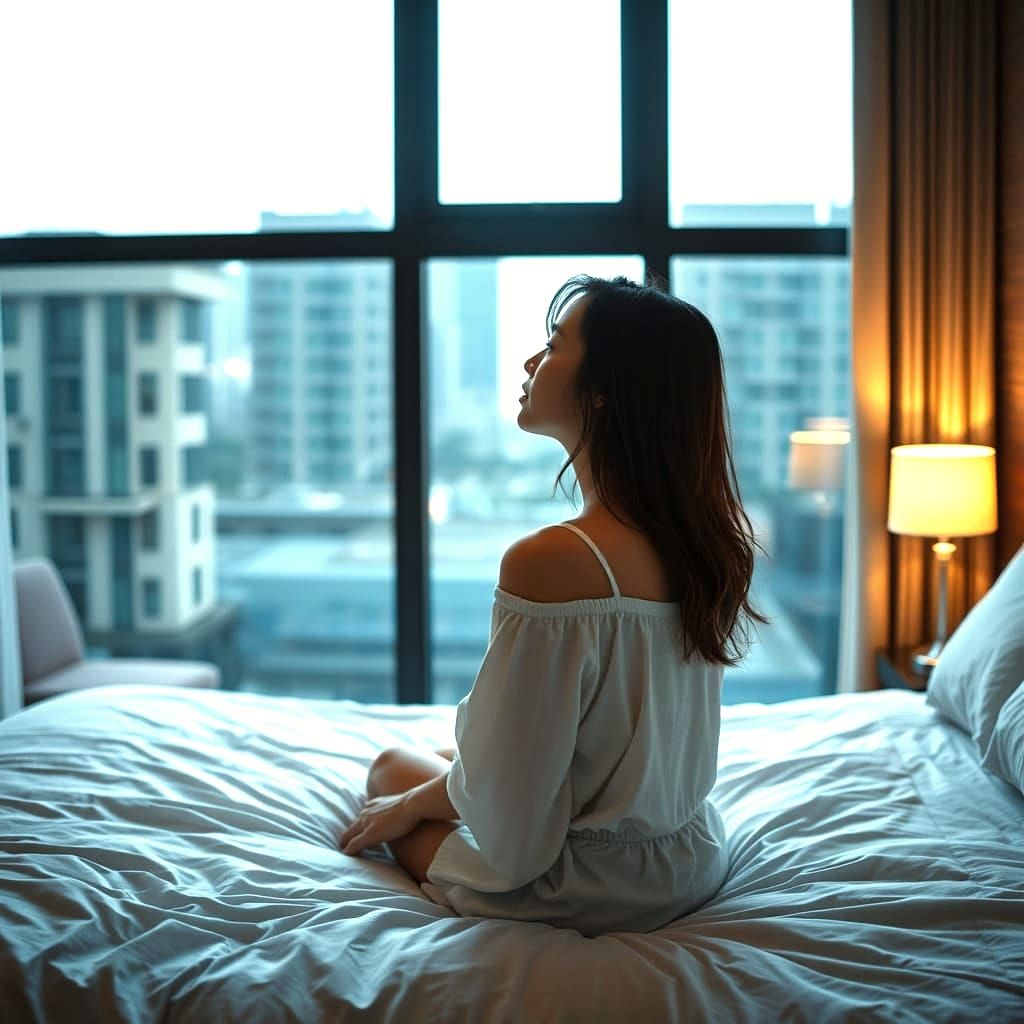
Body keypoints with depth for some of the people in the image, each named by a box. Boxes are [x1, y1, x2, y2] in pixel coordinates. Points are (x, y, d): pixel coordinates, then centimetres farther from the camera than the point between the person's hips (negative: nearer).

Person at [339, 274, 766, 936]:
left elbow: (505, 795, -21)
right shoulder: (704, 537, -6)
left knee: (393, 767, 20)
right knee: (445, 759, 29)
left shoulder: (547, 563, -31)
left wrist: (410, 804, 0)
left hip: (593, 892, -7)